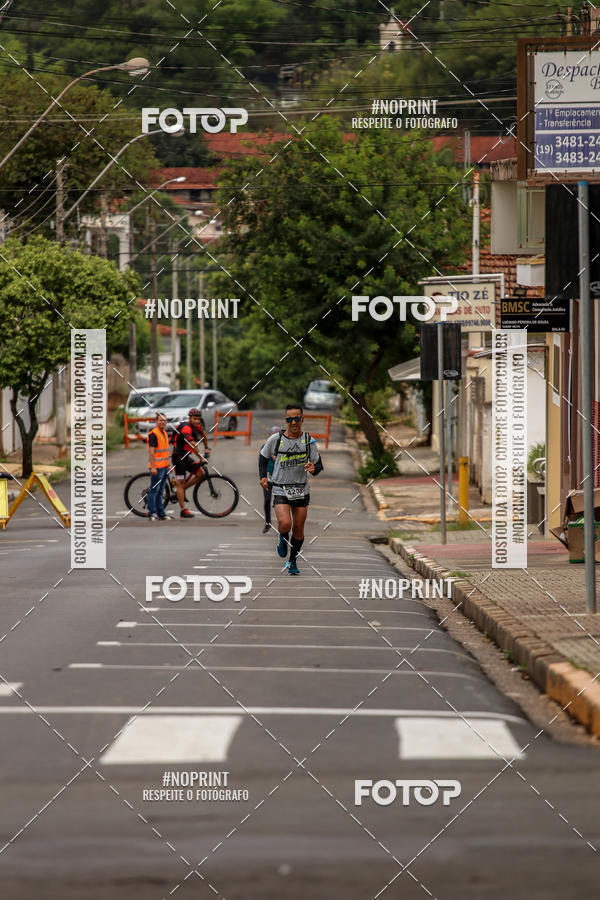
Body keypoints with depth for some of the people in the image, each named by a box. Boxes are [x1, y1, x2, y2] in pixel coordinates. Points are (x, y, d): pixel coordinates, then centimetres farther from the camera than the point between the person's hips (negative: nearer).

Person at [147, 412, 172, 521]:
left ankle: (161, 513, 15)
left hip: (164, 467, 9)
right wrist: (153, 467, -22)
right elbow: (151, 451, -17)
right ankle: (152, 513, -3)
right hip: (157, 467, -9)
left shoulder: (164, 433, 15)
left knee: (160, 491, 12)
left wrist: (168, 465, 22)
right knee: (154, 490, -5)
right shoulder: (153, 434, -13)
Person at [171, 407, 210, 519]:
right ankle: (183, 510, -7)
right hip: (178, 457, -8)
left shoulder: (197, 426, 3)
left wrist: (206, 448, 28)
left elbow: (203, 434, 26)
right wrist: (201, 458, -29)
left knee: (199, 474, -2)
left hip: (186, 457, 8)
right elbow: (193, 445, -31)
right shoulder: (186, 428, -24)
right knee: (180, 483, -7)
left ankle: (182, 489, 16)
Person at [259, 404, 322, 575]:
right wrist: (263, 476, 1)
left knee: (298, 529, 6)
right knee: (285, 524, -21)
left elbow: (319, 466, 3)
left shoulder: (309, 440, -1)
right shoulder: (276, 439, -5)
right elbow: (263, 457, 13)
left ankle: (293, 561, 27)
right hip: (280, 490, -2)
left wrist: (313, 468, -20)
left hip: (301, 490, 2)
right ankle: (283, 538, 15)